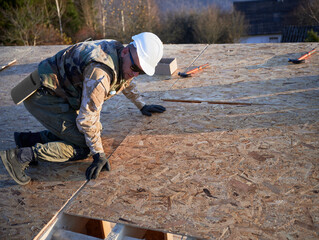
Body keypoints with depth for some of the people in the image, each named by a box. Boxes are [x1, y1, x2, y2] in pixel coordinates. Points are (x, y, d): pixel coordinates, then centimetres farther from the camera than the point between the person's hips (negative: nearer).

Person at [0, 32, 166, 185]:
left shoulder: (125, 62, 0)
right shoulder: (100, 72, -31)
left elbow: (127, 83, 26)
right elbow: (87, 118, -26)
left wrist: (142, 106, 32)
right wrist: (99, 154, -17)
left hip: (59, 93, 10)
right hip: (42, 96, -10)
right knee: (85, 146, -15)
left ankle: (27, 139, 14)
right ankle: (23, 155, -15)